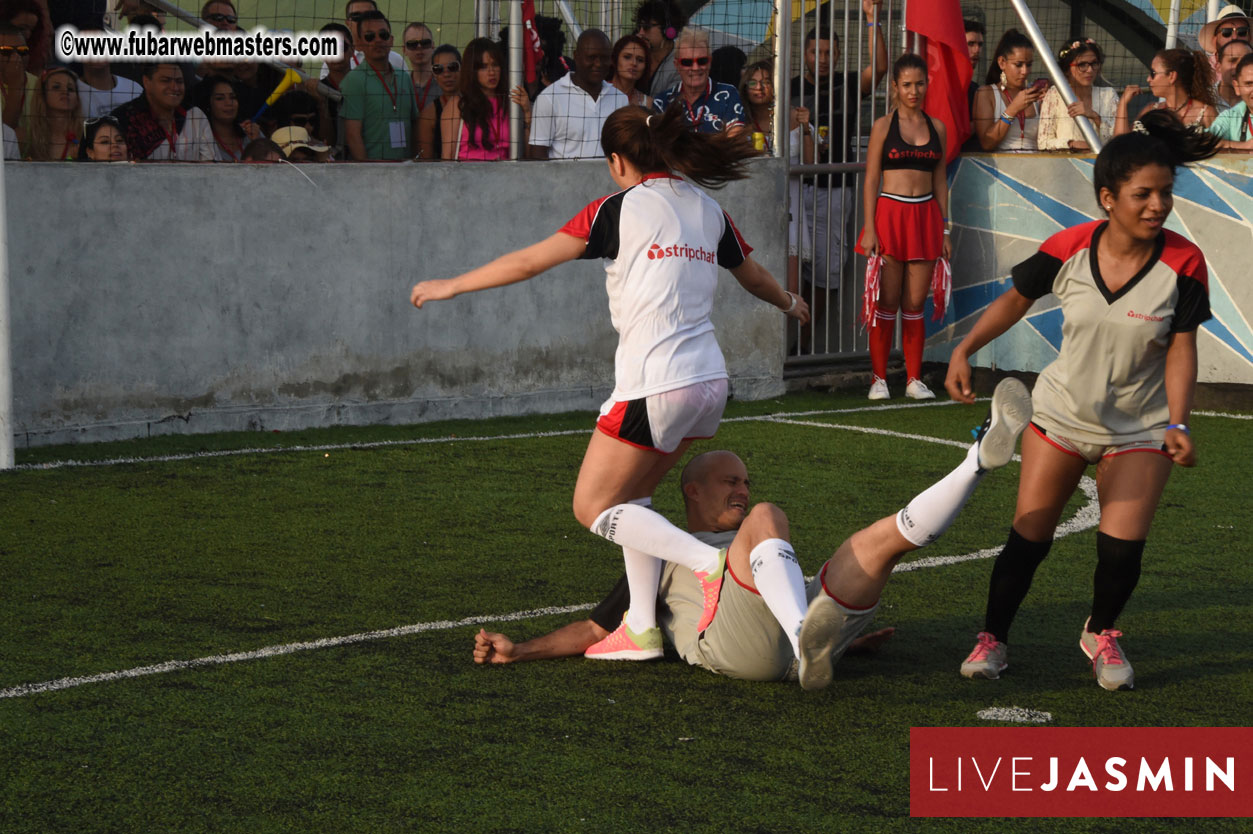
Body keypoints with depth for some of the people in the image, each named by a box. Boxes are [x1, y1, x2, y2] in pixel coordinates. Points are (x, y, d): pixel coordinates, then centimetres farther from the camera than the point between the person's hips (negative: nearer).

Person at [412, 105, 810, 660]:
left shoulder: (621, 208, -5)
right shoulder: (706, 209, 13)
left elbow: (529, 262, -6)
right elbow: (753, 276, 30)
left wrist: (450, 286, 5)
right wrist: (788, 303, 53)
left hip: (654, 385, -7)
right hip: (708, 380, 7)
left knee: (593, 508, 4)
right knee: (631, 499, 20)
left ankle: (713, 563, -13)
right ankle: (642, 628, 13)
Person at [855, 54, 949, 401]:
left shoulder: (936, 127, 10)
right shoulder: (884, 126, 1)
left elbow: (940, 180, 14)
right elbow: (871, 180, 0)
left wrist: (944, 230, 10)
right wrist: (869, 228, -8)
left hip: (925, 216, 3)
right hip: (890, 213, -3)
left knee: (915, 304, 5)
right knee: (886, 303, -1)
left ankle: (914, 379, 12)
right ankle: (878, 378, 6)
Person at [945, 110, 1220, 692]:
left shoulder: (1182, 263, -18)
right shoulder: (1069, 249, -16)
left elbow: (1181, 350, -13)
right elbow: (1016, 299, 1)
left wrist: (1178, 426, -25)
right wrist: (965, 349, -10)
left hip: (1140, 428, -1)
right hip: (1061, 414, 1)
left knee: (1122, 547, -11)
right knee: (1029, 537, 4)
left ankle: (1101, 634, 20)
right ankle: (992, 638, 26)